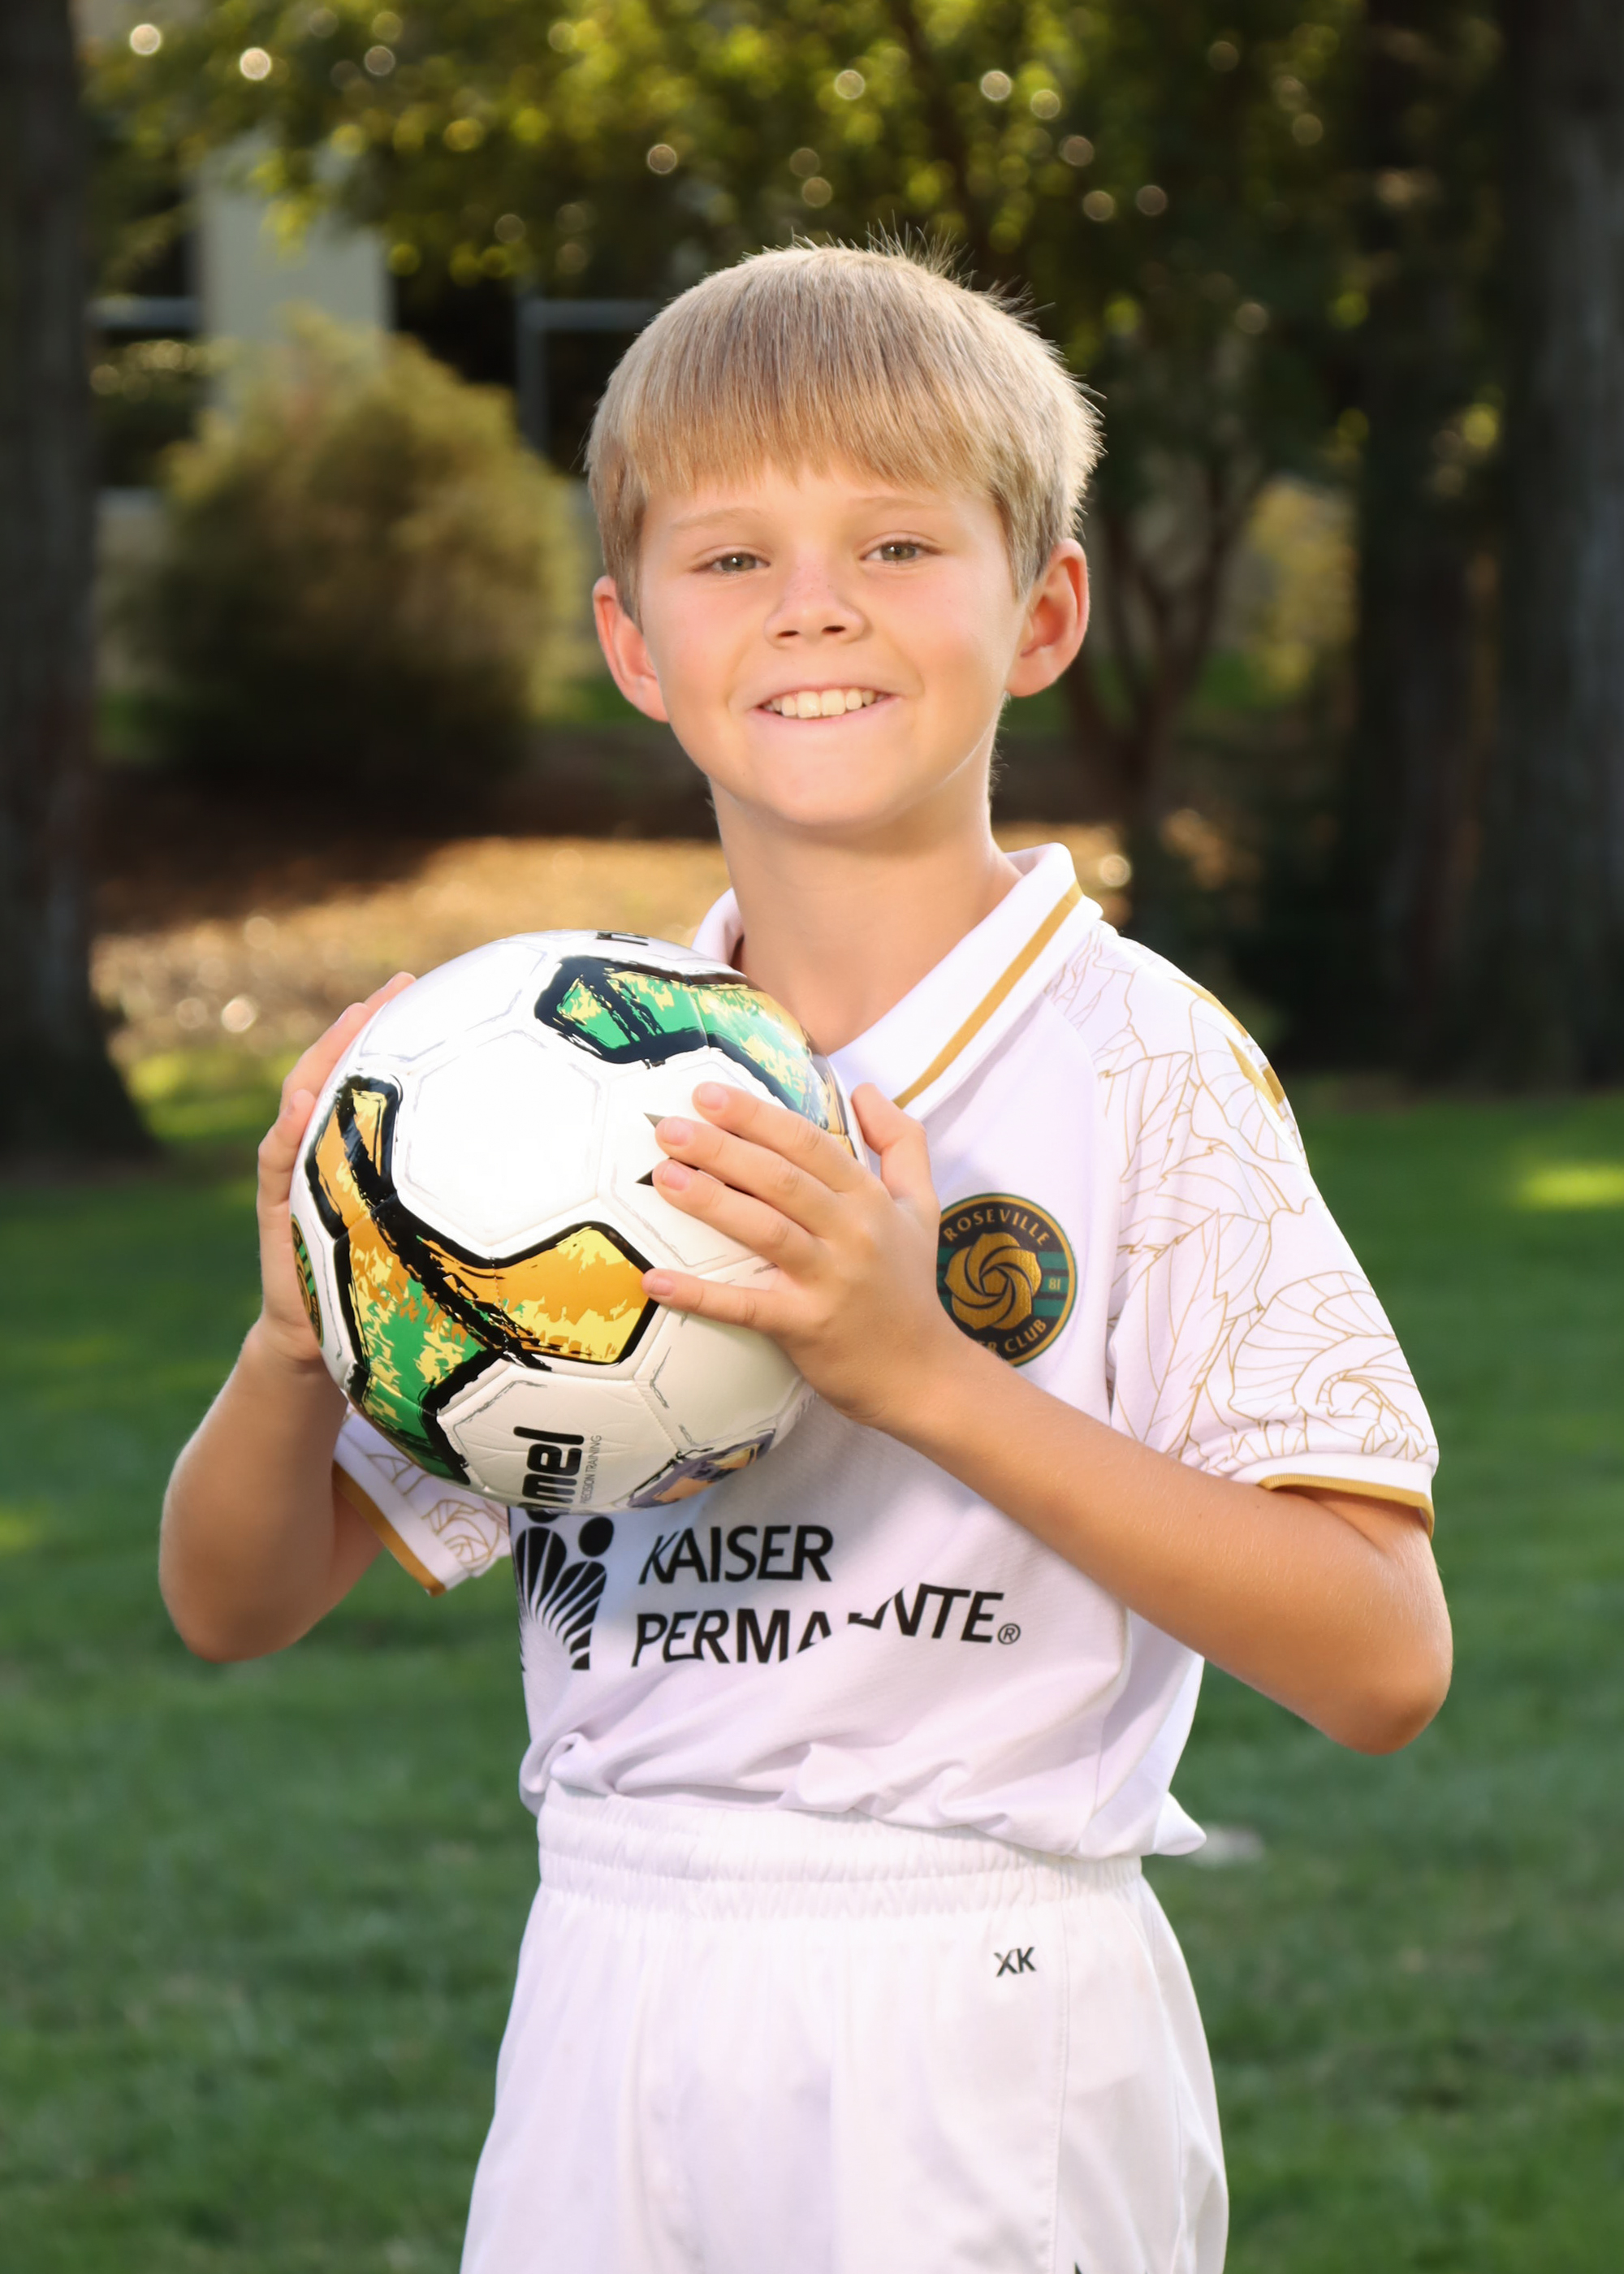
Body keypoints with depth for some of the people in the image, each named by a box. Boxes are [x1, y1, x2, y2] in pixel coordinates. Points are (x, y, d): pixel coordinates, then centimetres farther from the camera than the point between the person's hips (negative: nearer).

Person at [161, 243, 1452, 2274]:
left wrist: (923, 1370, -25)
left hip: (973, 2051, -4)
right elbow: (234, 1602, 10)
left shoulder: (1138, 1070, -8)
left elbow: (1382, 1662, -17)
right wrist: (297, 1340, -12)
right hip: (607, 2011, 4)